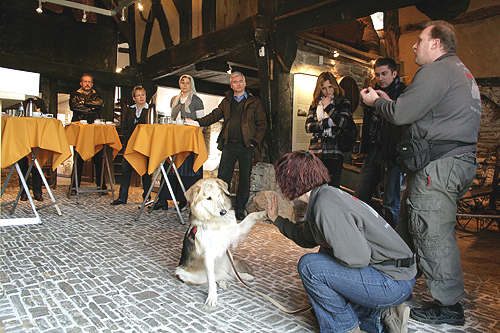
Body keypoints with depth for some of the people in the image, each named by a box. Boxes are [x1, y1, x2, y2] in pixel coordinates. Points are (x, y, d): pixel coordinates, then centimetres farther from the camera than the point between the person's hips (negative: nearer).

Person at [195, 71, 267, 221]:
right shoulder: (226, 101, 15)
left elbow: (262, 123, 5)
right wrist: (198, 122, -3)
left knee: (245, 179, 4)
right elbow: (214, 116, 12)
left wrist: (255, 141, -5)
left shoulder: (254, 102, 8)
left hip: (247, 146, -2)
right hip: (229, 145, 2)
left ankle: (240, 209, 17)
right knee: (223, 176, 0)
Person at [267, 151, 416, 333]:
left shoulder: (326, 205, -25)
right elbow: (306, 238, 19)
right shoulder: (323, 195, 6)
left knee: (310, 265, -20)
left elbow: (356, 258, -30)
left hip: (394, 282, -10)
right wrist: (277, 219, 28)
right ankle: (382, 316, 15)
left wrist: (325, 255, -11)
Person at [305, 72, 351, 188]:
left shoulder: (344, 103, 8)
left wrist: (328, 106, -3)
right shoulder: (315, 105, 15)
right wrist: (328, 122, -8)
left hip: (334, 152, -2)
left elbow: (342, 123, -11)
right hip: (315, 152, 3)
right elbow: (308, 126, 3)